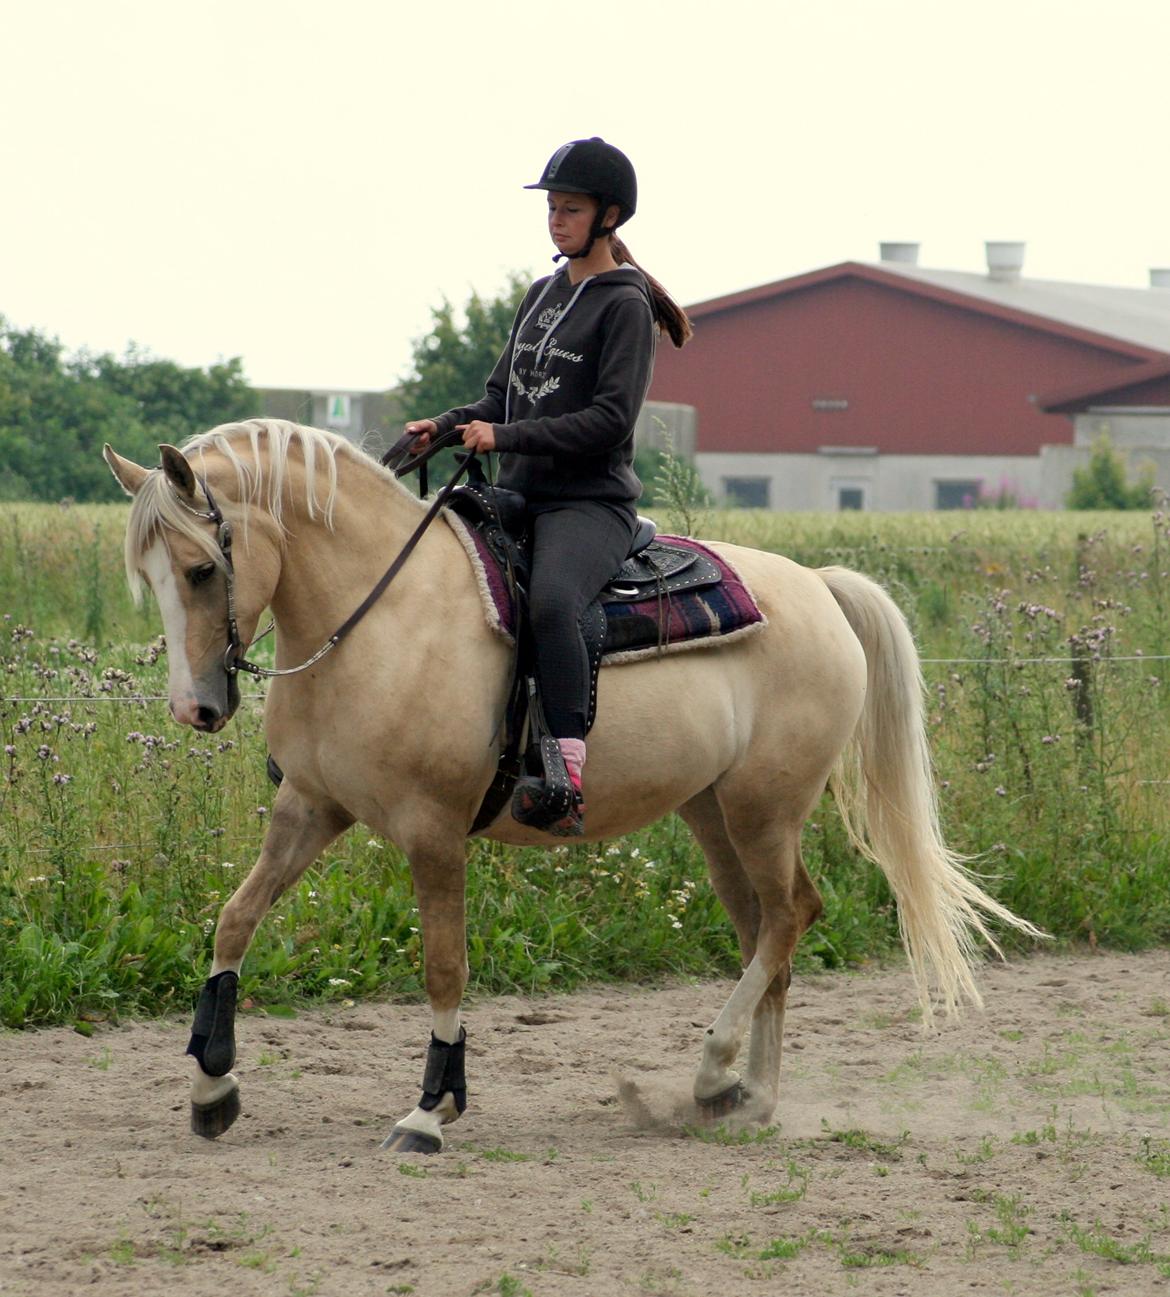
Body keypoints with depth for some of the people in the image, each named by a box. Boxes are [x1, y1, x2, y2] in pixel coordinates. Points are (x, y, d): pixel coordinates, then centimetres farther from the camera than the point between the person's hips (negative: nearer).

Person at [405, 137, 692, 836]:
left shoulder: (624, 304, -6)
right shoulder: (543, 295, 17)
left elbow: (610, 419, -15)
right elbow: (504, 397, 21)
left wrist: (505, 437, -20)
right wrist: (446, 425, 1)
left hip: (592, 502, -9)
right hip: (518, 496, 9)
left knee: (551, 599, -36)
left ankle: (567, 779, -42)